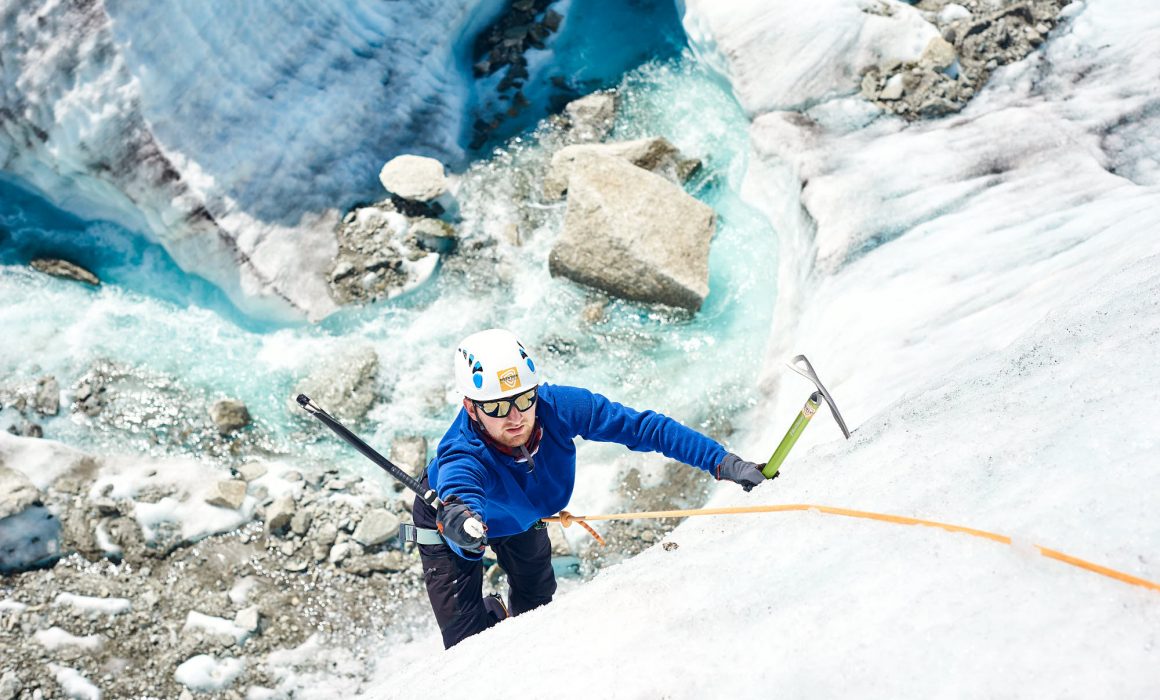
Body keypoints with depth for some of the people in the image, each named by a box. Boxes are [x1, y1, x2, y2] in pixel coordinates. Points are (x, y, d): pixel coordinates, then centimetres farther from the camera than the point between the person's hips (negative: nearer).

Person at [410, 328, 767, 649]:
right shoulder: (463, 454, -46)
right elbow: (458, 487, -68)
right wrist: (460, 518, -92)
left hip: (523, 513, 3)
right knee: (466, 642, -6)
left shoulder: (559, 406, -39)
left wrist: (723, 462, -41)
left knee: (537, 604, 24)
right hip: (448, 517, -3)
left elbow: (643, 426, -35)